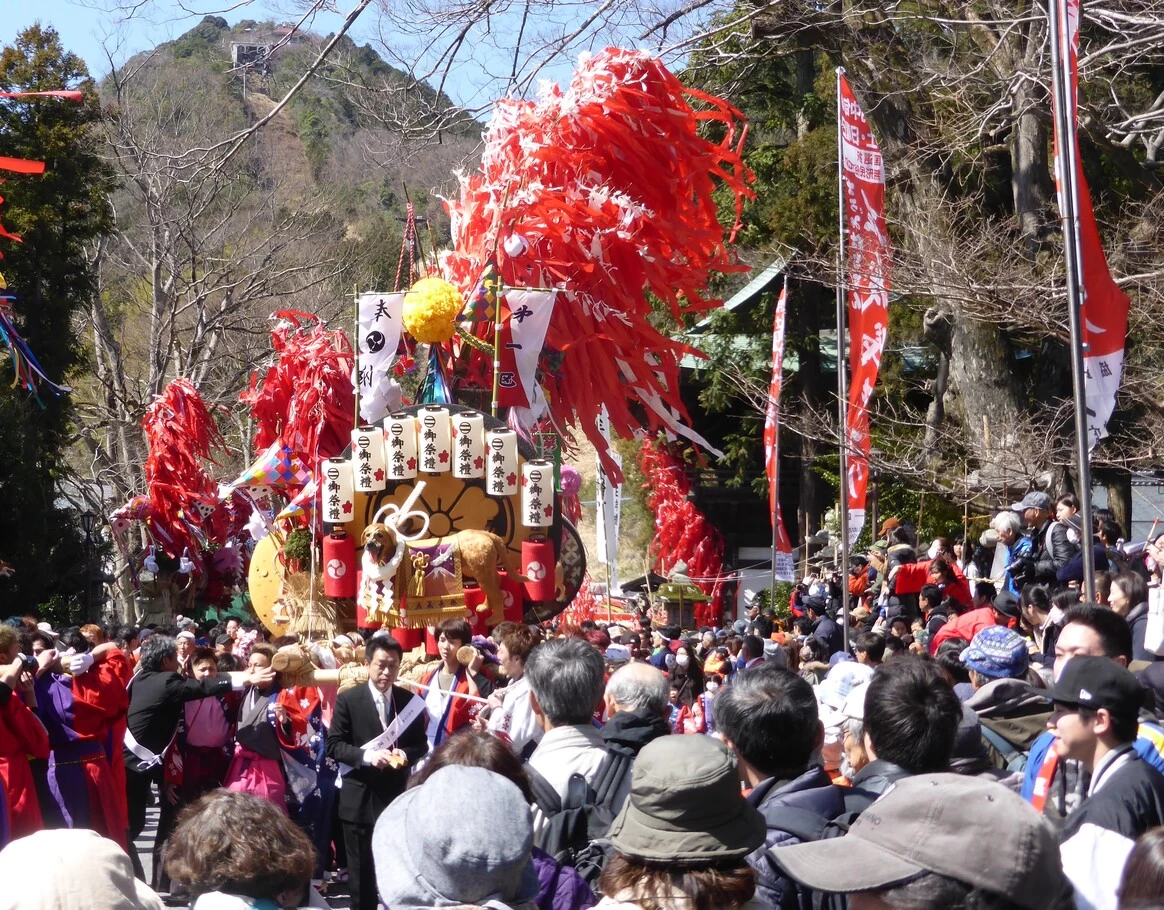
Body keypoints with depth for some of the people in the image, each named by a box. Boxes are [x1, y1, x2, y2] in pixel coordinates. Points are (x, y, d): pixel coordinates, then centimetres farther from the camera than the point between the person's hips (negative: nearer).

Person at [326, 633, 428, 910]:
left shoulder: (410, 700, 3)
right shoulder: (348, 700, -4)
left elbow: (421, 743, 7)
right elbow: (333, 745, -7)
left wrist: (406, 754, -15)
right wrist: (366, 755, -22)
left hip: (398, 795, 2)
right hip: (360, 798, -2)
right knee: (361, 872, 7)